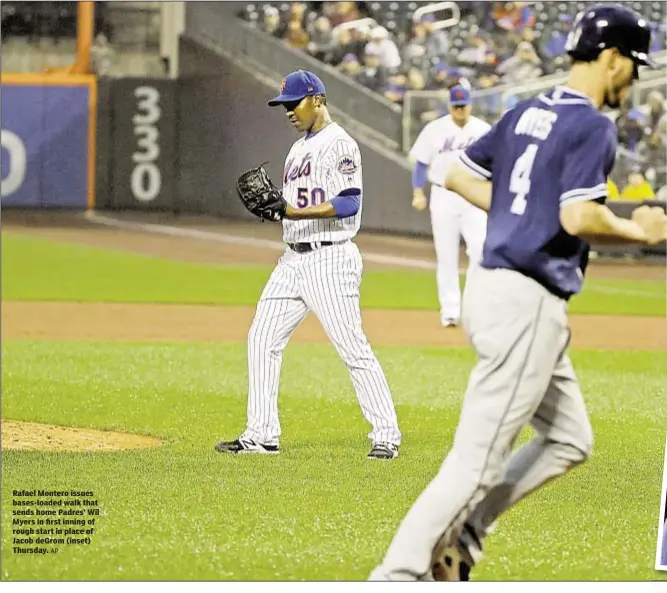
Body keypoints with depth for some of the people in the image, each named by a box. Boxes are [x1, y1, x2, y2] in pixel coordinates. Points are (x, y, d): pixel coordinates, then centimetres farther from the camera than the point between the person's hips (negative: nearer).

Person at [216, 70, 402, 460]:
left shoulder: (339, 144, -10)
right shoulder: (299, 148, 19)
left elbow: (349, 203, -21)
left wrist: (294, 212, -27)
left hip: (330, 258, -10)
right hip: (295, 259, 10)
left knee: (353, 348, -9)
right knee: (262, 339, 6)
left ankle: (387, 436, -3)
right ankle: (262, 436, 10)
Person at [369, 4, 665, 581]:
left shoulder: (527, 113, 13)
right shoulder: (593, 126, -12)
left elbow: (459, 175, 17)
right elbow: (579, 217, -24)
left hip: (493, 288, 10)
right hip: (528, 302, -10)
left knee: (569, 440, 19)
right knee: (477, 462, -6)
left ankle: (458, 534, 15)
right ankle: (397, 577, -4)